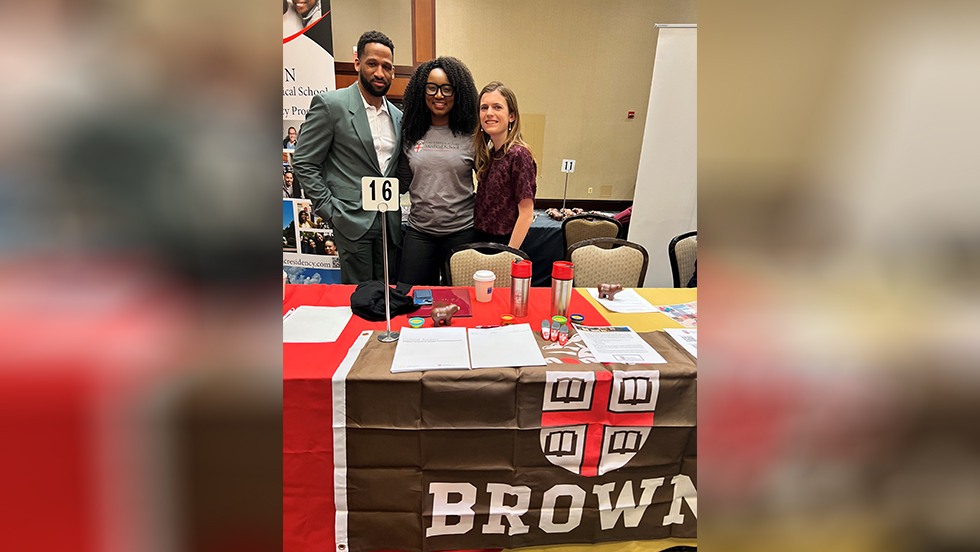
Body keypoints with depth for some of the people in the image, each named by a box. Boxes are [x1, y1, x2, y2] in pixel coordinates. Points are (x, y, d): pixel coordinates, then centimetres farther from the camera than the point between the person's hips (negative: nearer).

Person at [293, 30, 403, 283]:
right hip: (352, 220, -5)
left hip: (390, 223, 5)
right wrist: (331, 210, -10)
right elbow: (304, 163, -5)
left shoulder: (397, 115, 12)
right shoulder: (330, 104, -5)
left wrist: (395, 202, 9)